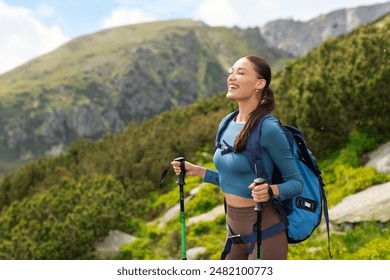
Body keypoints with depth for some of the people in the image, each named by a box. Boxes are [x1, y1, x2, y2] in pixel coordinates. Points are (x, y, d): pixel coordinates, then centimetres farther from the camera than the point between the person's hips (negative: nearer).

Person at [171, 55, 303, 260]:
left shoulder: (268, 129, -19)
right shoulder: (227, 125, 4)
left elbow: (296, 182, -13)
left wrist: (271, 190, -31)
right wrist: (197, 171, 11)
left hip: (264, 230, -8)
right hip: (234, 227, 8)